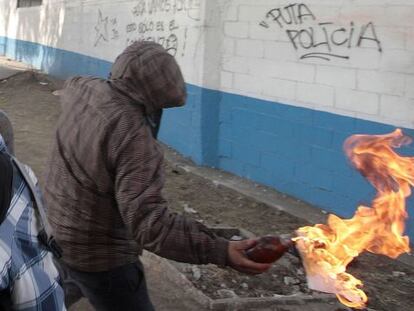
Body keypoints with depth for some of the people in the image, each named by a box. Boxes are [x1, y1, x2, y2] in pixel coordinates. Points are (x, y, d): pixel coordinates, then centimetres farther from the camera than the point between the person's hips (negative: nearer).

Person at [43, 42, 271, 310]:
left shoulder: (84, 90, -7)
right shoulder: (133, 136, -32)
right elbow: (148, 222, -39)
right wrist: (220, 251, -42)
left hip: (60, 231, 9)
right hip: (99, 255, -9)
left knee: (72, 286, 38)